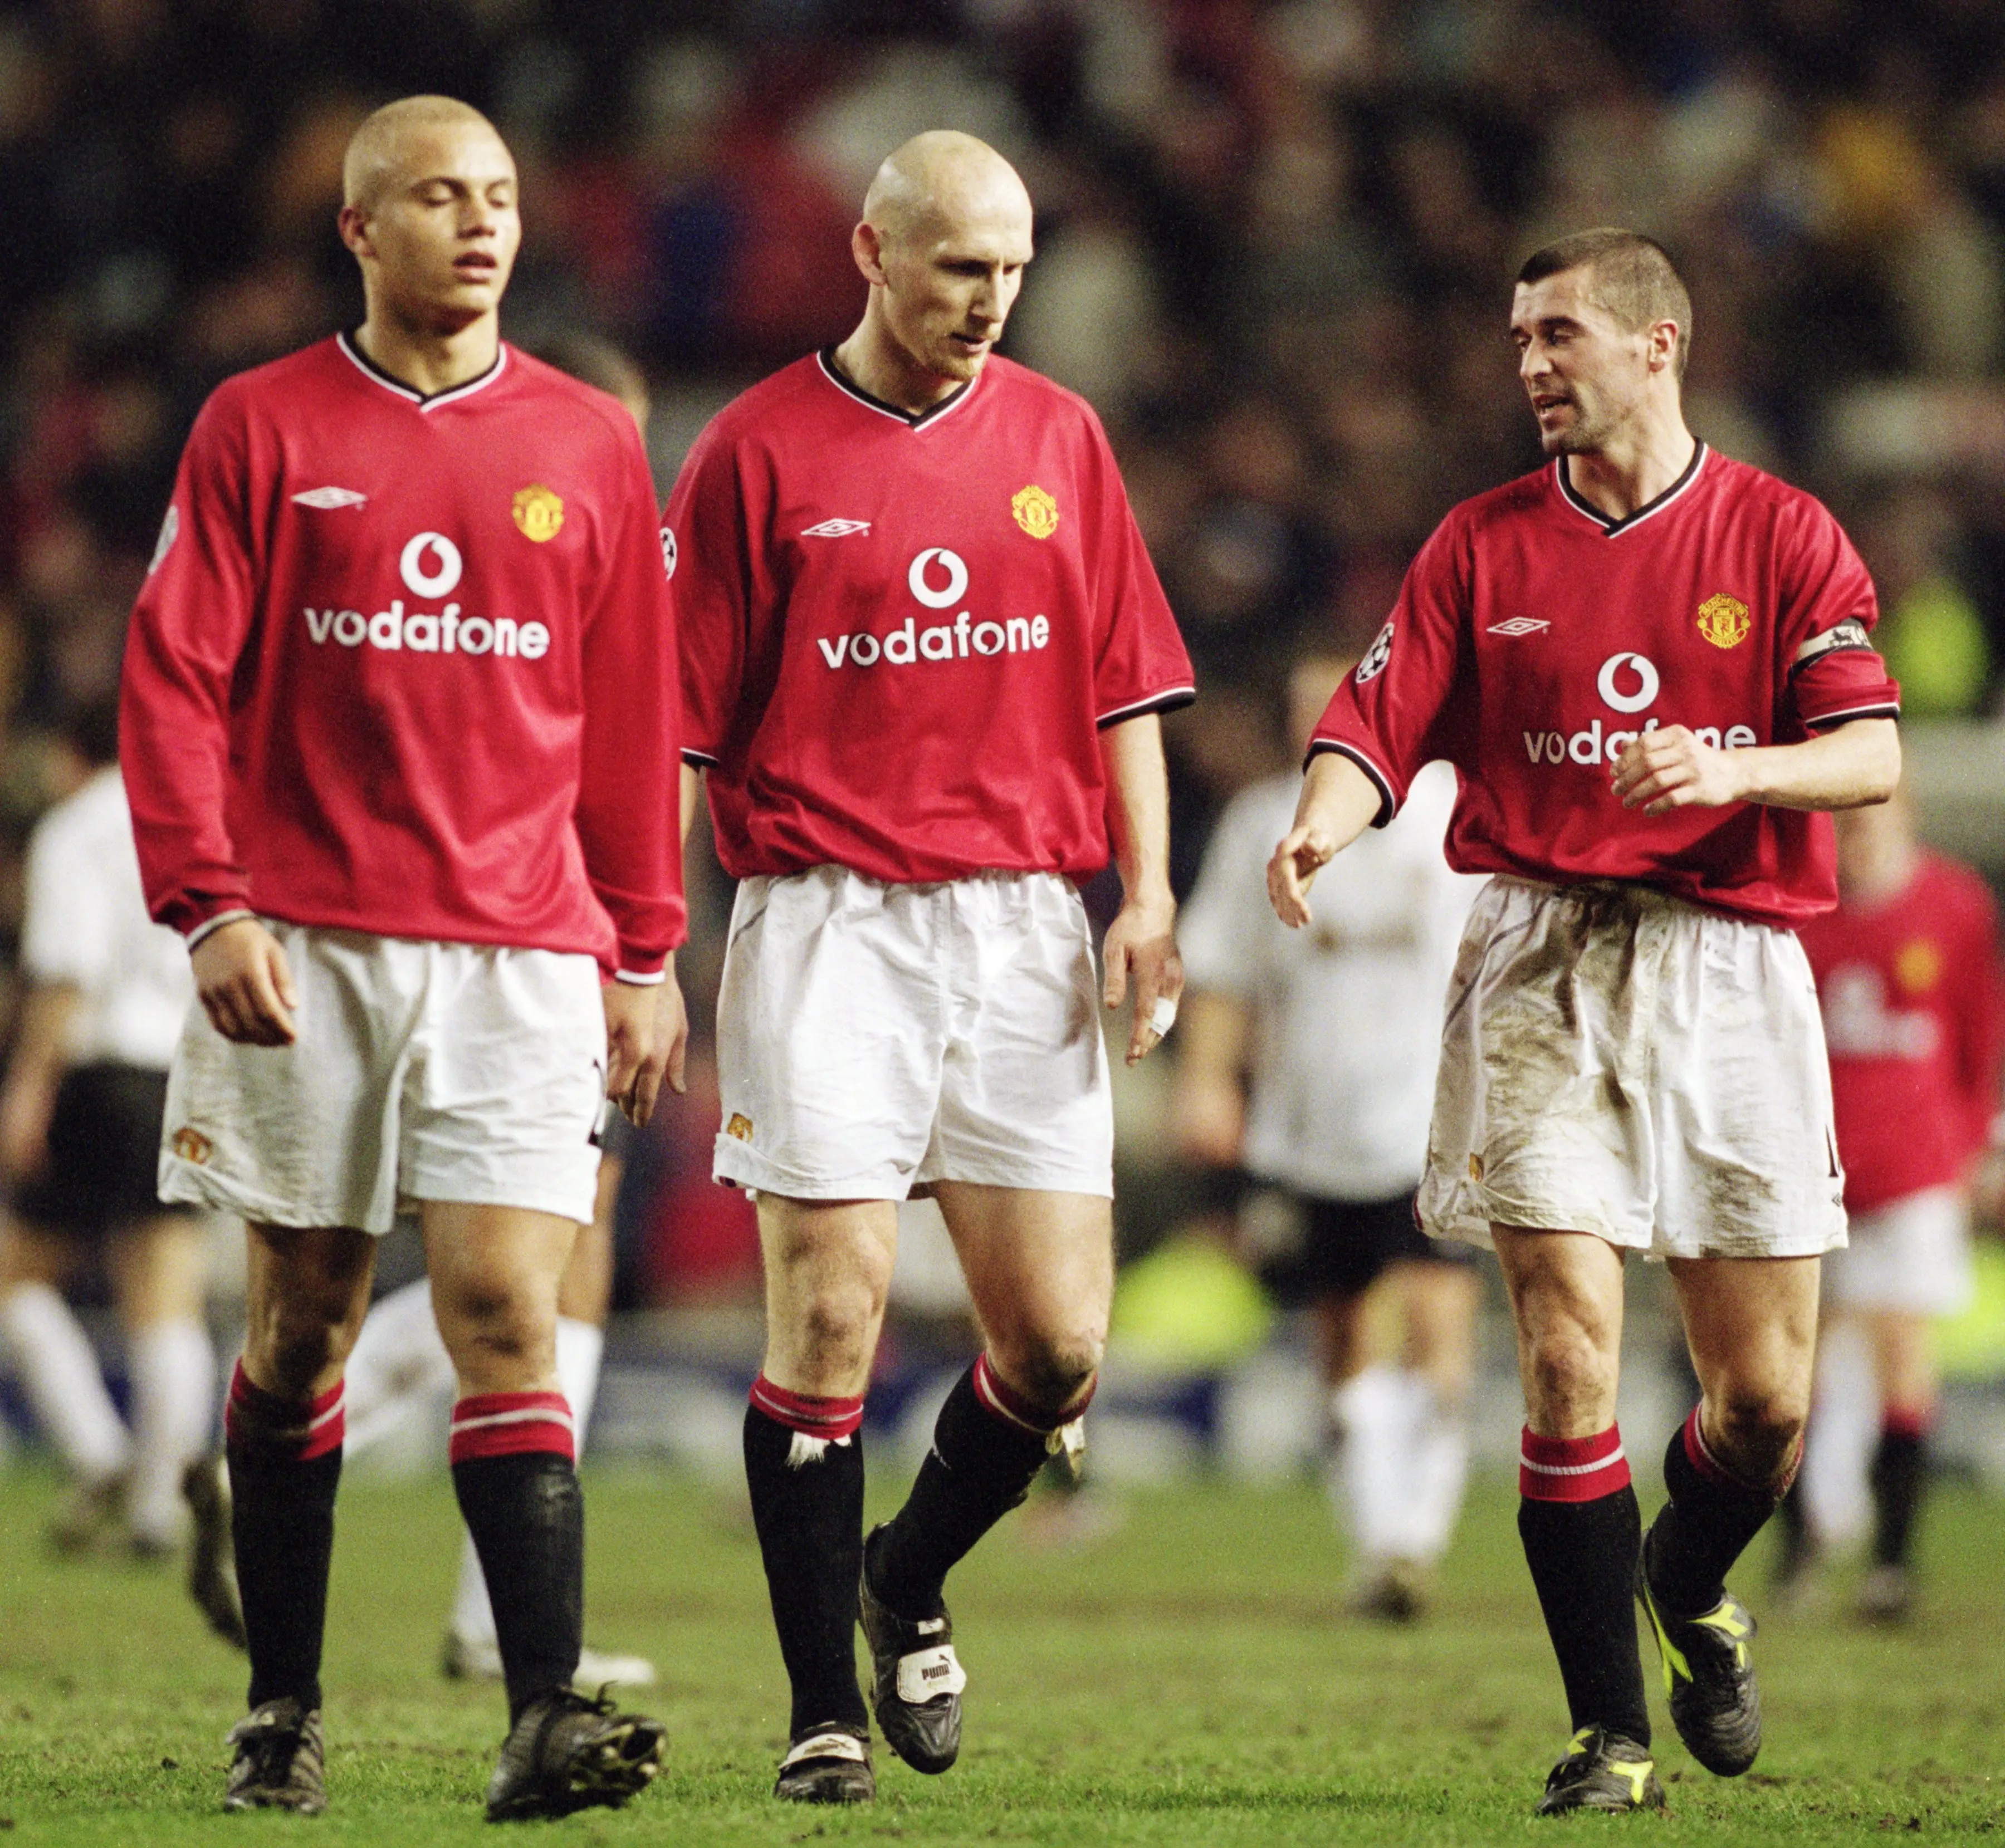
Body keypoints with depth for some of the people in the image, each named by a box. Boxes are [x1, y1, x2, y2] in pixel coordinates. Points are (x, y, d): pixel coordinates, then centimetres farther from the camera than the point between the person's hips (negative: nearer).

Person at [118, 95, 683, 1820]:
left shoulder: (588, 445, 9)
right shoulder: (260, 429, 4)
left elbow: (632, 712, 13)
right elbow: (177, 678, 1)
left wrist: (646, 953, 10)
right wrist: (211, 905, -10)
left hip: (521, 947, 0)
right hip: (306, 948, 0)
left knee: (506, 1308, -10)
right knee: (302, 1319, 5)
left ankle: (546, 1721, -17)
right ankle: (282, 1708, 16)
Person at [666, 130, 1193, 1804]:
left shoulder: (1059, 437, 11)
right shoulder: (761, 451, 0)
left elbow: (1123, 682, 14)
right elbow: (683, 718, 1)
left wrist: (1148, 887, 3)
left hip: (1025, 917, 3)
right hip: (828, 923, -3)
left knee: (1060, 1341, -1)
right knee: (830, 1315, -8)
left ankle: (910, 1581, 26)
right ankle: (825, 1707, 1)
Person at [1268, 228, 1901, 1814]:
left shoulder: (1784, 538, 4)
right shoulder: (1485, 546, 9)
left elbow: (1872, 755, -6)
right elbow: (1381, 727, 2)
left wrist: (1733, 767, -25)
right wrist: (1321, 824, -20)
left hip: (1730, 966, 0)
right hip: (1541, 960, 0)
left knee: (1768, 1393, 2)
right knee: (1571, 1352, -12)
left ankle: (1690, 1587, 35)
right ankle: (1611, 1732, -4)